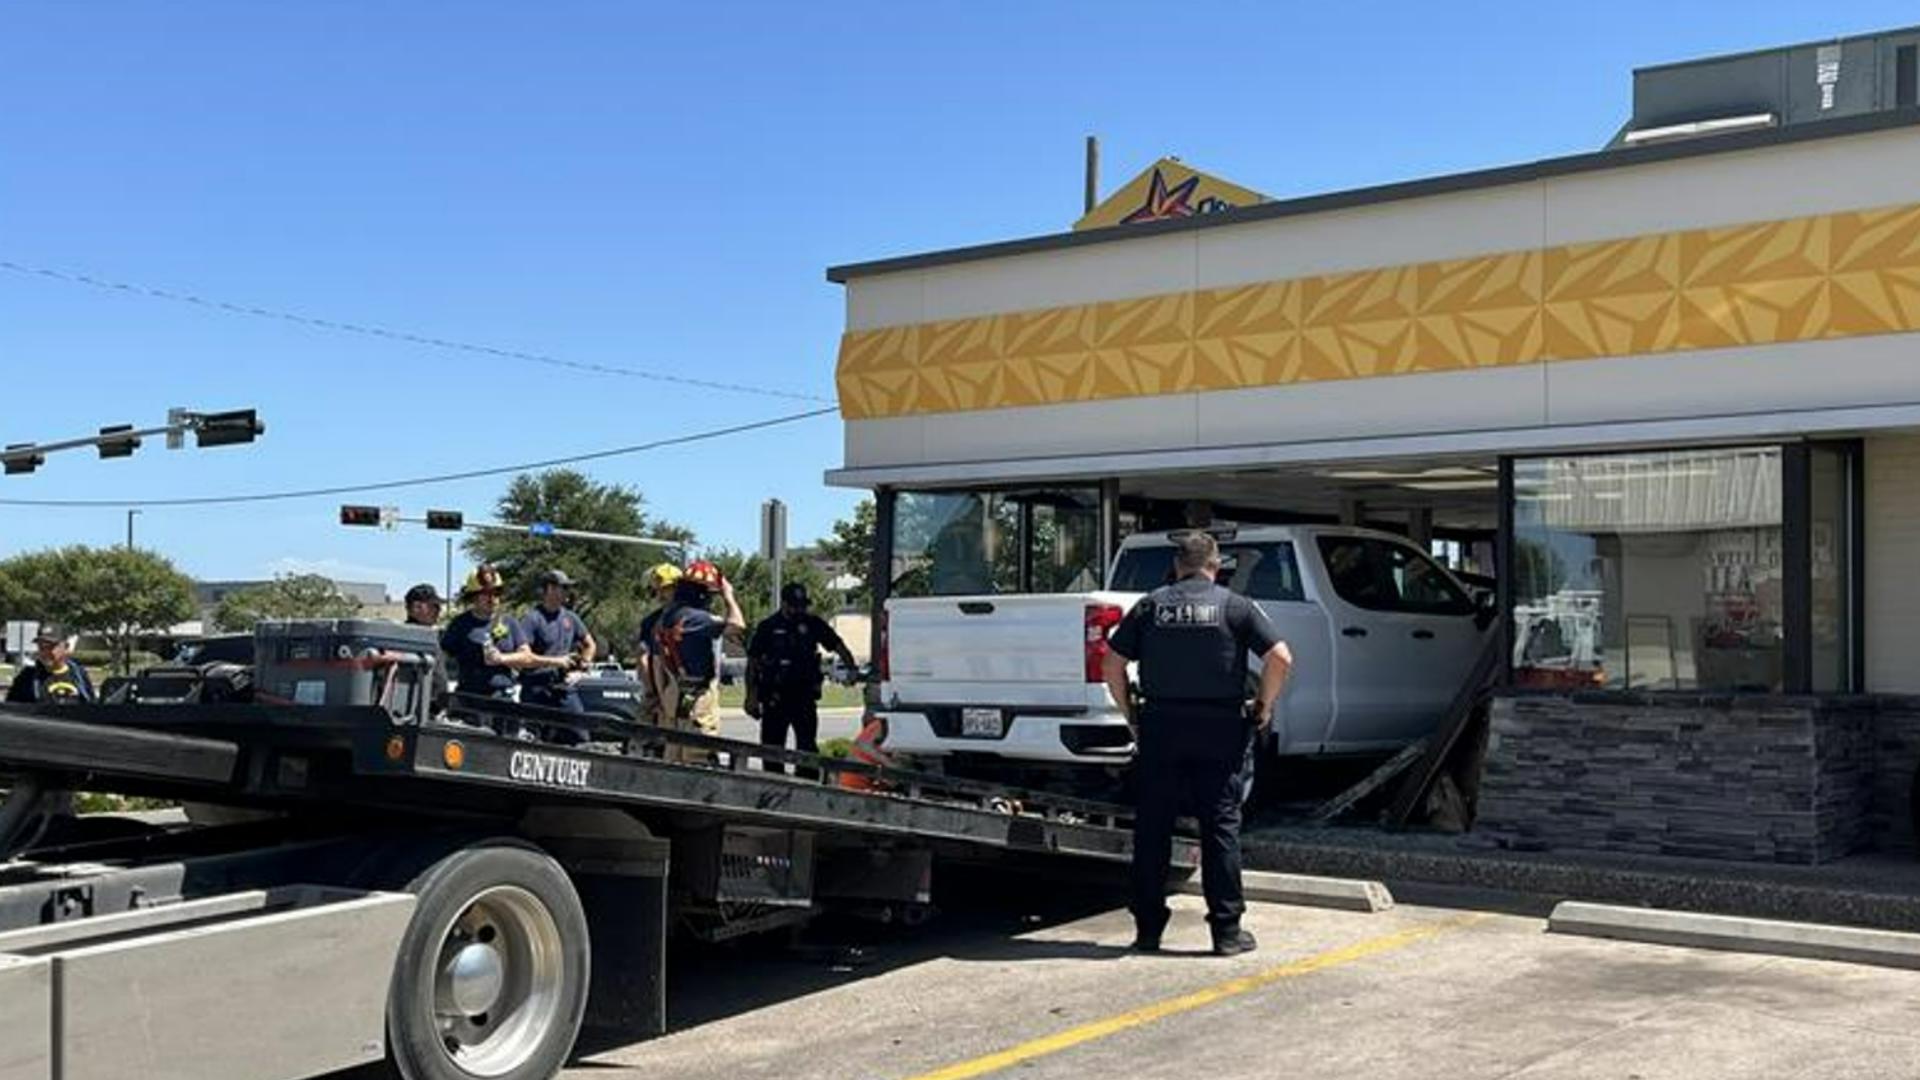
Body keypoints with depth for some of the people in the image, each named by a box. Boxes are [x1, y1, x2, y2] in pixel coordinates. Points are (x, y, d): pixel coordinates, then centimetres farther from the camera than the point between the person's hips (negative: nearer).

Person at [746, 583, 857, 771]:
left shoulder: (813, 624, 6)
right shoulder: (767, 627, 0)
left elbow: (838, 645, 7)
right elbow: (752, 662, 2)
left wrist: (852, 669, -10)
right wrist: (751, 697, -3)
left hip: (804, 696, 1)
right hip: (775, 698, -1)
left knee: (807, 746, -5)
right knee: (772, 746, 5)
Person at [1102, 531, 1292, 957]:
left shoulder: (1151, 606, 6)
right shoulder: (1234, 606, 1)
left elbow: (1112, 663, 3)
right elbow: (1280, 658, -7)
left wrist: (1130, 714, 10)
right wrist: (1264, 707, 5)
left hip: (1160, 727, 1)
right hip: (1220, 730, -1)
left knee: (1152, 829, 8)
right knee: (1221, 826, 4)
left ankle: (1148, 928, 12)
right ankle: (1227, 930, 6)